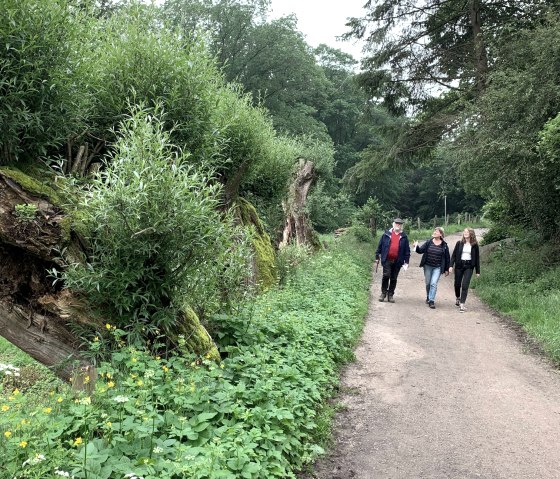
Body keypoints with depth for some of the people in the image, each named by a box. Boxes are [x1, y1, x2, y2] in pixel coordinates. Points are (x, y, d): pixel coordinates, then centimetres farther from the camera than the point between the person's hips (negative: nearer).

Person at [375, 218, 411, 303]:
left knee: (393, 279, 7)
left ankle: (390, 295, 16)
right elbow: (380, 246, 7)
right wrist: (377, 256, 5)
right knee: (386, 275, -12)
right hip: (387, 260, -2)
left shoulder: (404, 237, 8)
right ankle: (383, 293, 5)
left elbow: (407, 250, 9)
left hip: (397, 261, 2)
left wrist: (406, 261, 4)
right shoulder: (386, 234, 4)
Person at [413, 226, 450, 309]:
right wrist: (416, 247, -24)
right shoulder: (429, 242, -2)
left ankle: (431, 301, -7)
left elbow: (447, 258, 2)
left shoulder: (444, 245, -4)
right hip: (427, 266, 2)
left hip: (437, 268, -2)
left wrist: (446, 269, 4)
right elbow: (421, 250, -2)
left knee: (434, 283, -11)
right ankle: (428, 297, 33)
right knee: (428, 283, 12)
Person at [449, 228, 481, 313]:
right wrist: (451, 266, -8)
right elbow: (454, 255, 3)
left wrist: (478, 271, 3)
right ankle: (457, 298, 38)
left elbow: (477, 258, 5)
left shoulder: (474, 245, 1)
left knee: (465, 286, -9)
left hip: (469, 267, -1)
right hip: (459, 265, 2)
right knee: (457, 284, 10)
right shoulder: (459, 243, 2)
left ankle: (462, 304, -7)